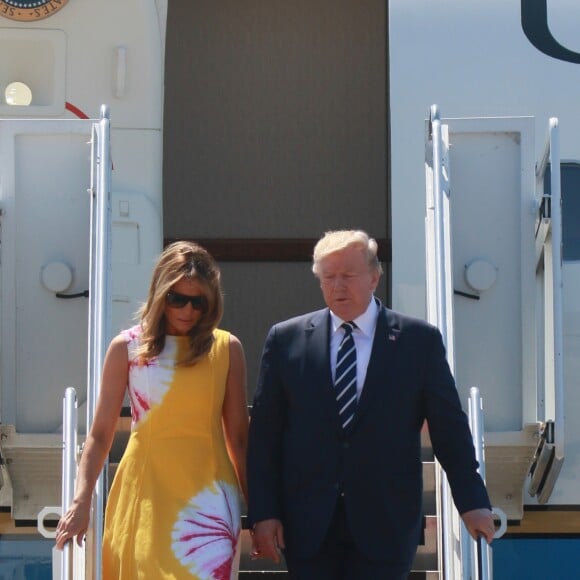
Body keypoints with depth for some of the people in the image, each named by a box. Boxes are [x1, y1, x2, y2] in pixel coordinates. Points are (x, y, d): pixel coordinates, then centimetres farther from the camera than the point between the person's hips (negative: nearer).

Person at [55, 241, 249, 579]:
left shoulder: (226, 348, 5)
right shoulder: (128, 347, 4)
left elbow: (238, 436, 8)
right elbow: (101, 434, 3)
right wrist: (82, 501, -8)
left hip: (206, 492, 0)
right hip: (144, 488, 0)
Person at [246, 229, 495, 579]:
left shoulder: (420, 340, 3)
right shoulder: (286, 340, 6)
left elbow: (449, 428, 5)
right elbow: (264, 434, 5)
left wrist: (472, 501, 1)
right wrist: (263, 512, 0)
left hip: (385, 525, -1)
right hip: (308, 526, 1)